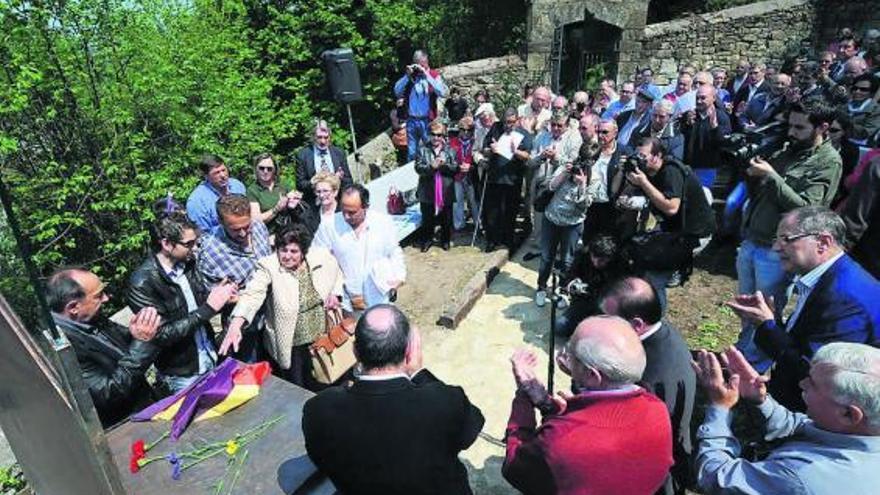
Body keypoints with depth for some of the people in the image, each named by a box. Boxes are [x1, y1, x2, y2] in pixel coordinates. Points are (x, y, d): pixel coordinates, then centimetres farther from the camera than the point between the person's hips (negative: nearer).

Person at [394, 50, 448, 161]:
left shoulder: (434, 75, 0)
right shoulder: (410, 75, 9)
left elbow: (442, 92, -17)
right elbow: (397, 92, 0)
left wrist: (426, 75, -18)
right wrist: (407, 75, -9)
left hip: (428, 120, -3)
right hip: (411, 120, 3)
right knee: (411, 153, 9)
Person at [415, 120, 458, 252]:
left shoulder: (450, 151, 6)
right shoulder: (423, 150, 4)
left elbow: (455, 168, 0)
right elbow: (418, 167, -7)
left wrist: (445, 164, -17)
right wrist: (431, 166, -22)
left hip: (446, 191, 1)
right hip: (427, 192, -1)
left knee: (446, 219, 11)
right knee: (427, 219, 8)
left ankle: (445, 240, 28)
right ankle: (427, 240, 26)